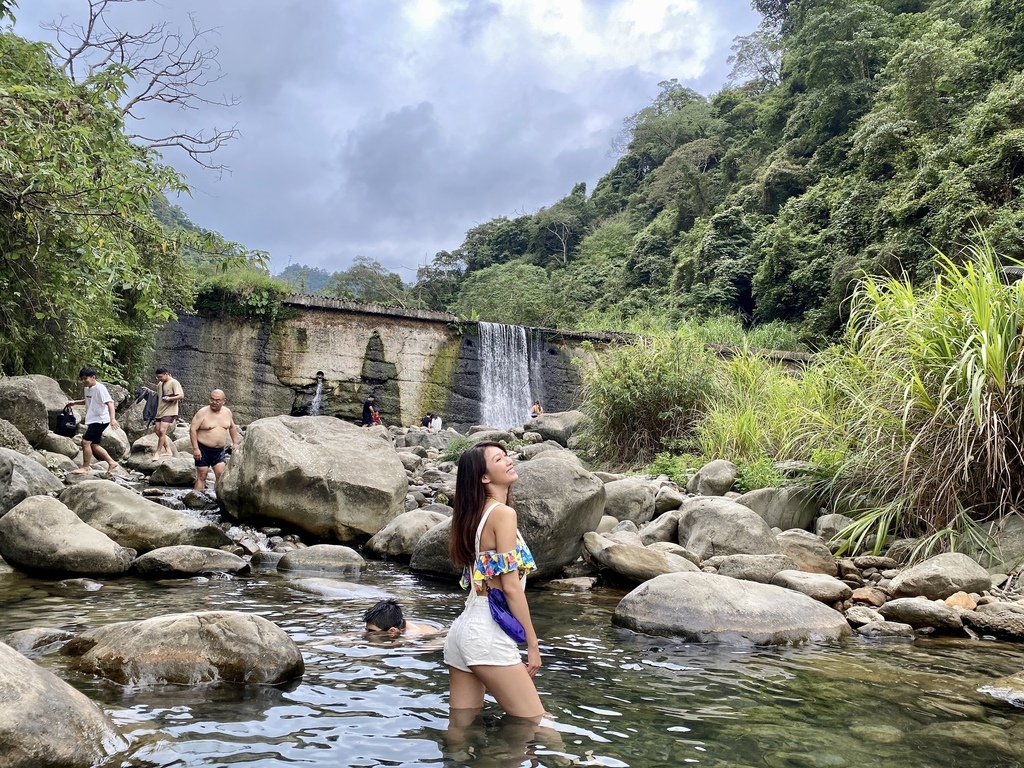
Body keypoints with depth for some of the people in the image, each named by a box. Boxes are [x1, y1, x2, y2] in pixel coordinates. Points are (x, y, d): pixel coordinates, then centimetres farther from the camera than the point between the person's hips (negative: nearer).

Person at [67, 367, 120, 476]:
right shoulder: (87, 389, 11)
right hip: (93, 420, 9)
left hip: (100, 420, -9)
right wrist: (75, 402, 17)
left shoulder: (100, 388, -16)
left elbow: (109, 402, -24)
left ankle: (85, 467, -2)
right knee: (94, 445, 10)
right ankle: (111, 463, 19)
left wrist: (112, 418, -35)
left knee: (86, 441, -12)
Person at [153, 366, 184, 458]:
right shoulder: (160, 384, 15)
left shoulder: (174, 383, -9)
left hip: (169, 411, -9)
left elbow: (181, 396, -15)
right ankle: (168, 451, 14)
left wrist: (170, 398, -27)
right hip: (160, 411, 9)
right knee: (158, 431, 7)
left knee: (162, 431, -16)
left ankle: (157, 452, -8)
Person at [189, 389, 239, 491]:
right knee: (201, 477, -1)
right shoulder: (203, 412, -11)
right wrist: (195, 448, -18)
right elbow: (192, 429, -12)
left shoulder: (227, 412, 5)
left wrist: (235, 443, 15)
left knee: (221, 476, -3)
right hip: (203, 449, -4)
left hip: (220, 450, 4)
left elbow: (232, 427, 22)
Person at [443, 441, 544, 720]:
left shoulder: (475, 514, 14)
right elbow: (510, 586, -15)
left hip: (465, 626, 9)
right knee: (537, 728, 0)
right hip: (489, 632, -9)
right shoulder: (503, 513, -11)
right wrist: (532, 643, -9)